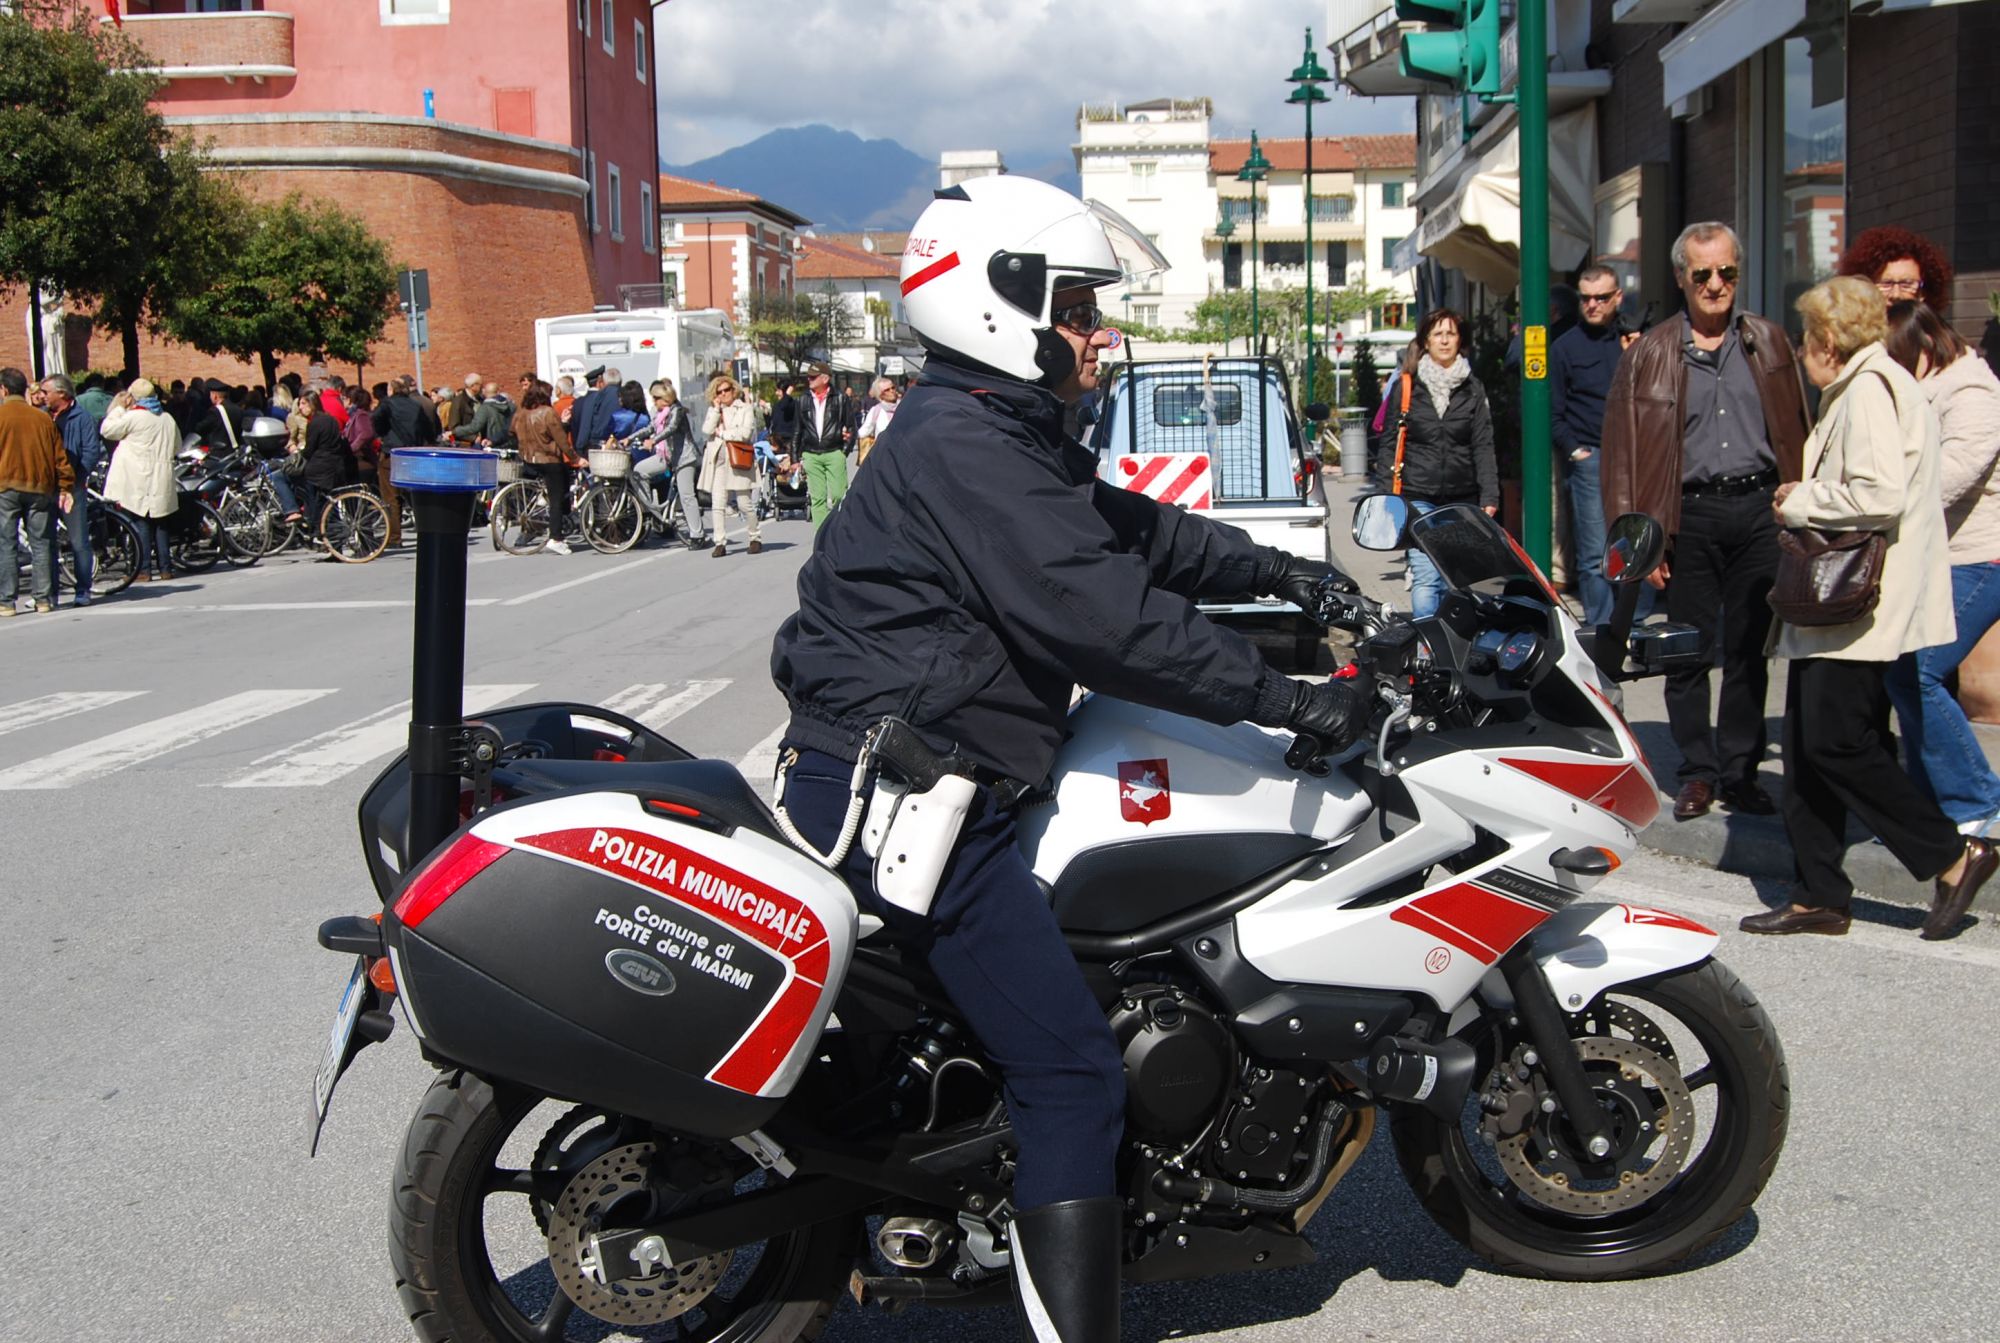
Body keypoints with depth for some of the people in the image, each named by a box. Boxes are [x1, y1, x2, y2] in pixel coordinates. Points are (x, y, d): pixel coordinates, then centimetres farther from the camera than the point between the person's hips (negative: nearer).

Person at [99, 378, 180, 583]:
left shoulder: (133, 417, -10)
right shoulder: (167, 419, 12)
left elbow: (107, 430, -1)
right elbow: (177, 447, 21)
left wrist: (118, 407, 6)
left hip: (139, 481, -6)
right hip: (162, 481, 6)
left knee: (141, 523, -4)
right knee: (160, 523, 10)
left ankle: (143, 569, -5)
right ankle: (165, 567, 11)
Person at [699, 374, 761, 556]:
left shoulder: (745, 409, 6)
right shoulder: (713, 410, 15)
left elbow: (745, 433, -8)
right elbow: (706, 431, -1)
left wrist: (722, 434, -1)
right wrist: (716, 410, -1)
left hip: (739, 461, -3)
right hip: (717, 461, 3)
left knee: (745, 504, -1)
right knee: (717, 505, -4)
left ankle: (756, 538, 15)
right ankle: (720, 543, 0)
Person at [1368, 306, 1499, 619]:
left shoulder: (1473, 390, 10)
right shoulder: (1406, 387, 7)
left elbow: (1483, 448, 6)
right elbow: (1388, 443, 7)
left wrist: (1490, 497, -5)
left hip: (1462, 501, 2)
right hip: (1418, 500, -2)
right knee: (1425, 579, -13)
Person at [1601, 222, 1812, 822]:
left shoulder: (1767, 342, 10)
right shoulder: (1651, 352, 3)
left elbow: (1794, 432, 11)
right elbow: (1623, 450, 0)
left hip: (1759, 509, 1)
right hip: (1691, 515, -1)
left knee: (1749, 649, 6)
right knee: (1689, 652, 3)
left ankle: (1740, 771, 16)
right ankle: (1697, 772, 15)